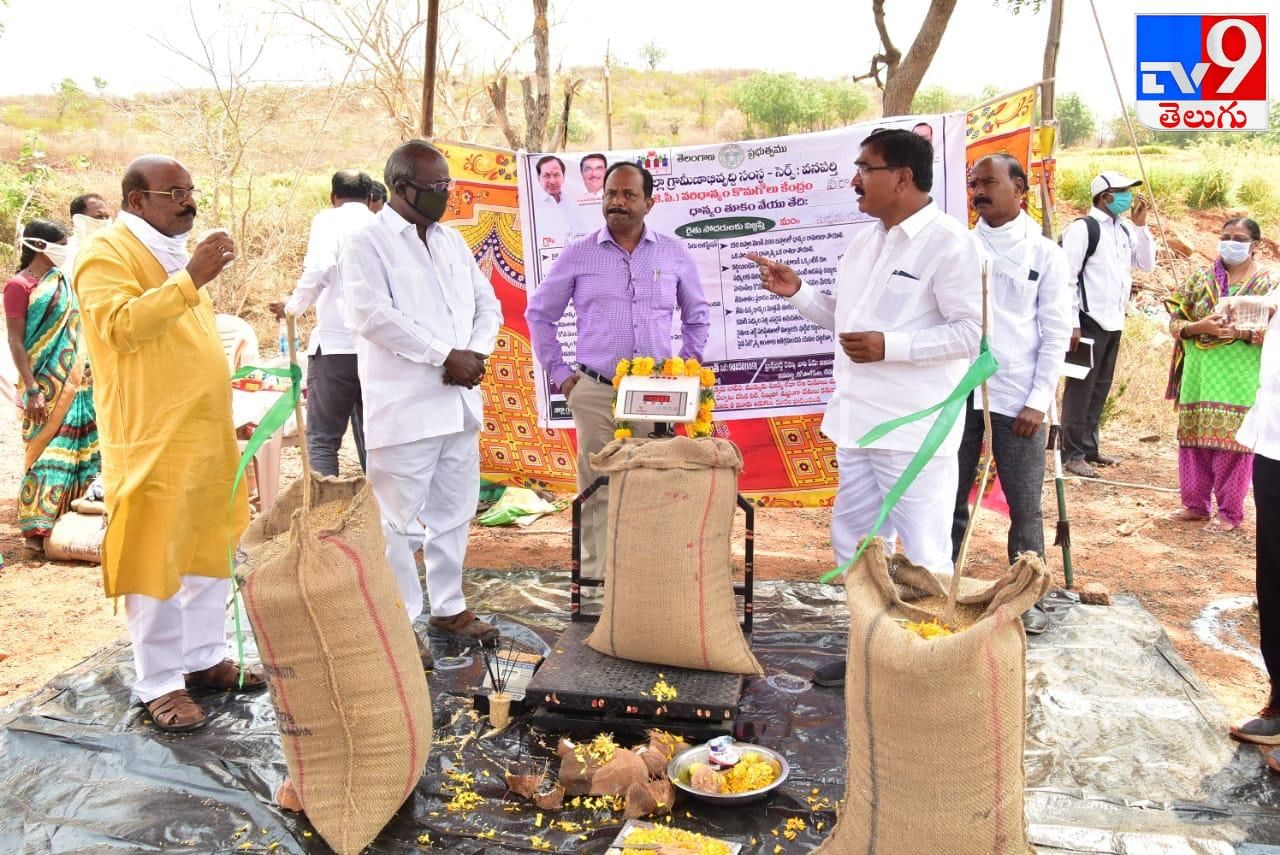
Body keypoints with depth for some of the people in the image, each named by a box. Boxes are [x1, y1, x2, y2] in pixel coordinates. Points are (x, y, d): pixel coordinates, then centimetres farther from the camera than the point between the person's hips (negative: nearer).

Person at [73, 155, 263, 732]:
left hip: (205, 434, 8)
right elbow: (120, 326, -24)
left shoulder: (177, 251, 20)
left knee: (209, 551, 13)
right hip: (150, 440, -8)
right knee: (154, 560, -2)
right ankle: (160, 683, 8)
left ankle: (205, 657, 25)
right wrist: (190, 280, -29)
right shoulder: (107, 253, -7)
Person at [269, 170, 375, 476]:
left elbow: (319, 269, -15)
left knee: (322, 438, 2)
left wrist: (293, 306, 0)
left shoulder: (328, 220, 2)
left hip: (336, 343, -4)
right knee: (371, 438, 11)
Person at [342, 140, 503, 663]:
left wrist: (475, 352, -6)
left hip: (459, 403, 7)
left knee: (454, 514, 15)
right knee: (399, 521, 0)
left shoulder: (452, 242, 16)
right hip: (404, 408, -7)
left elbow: (487, 304, 14)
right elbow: (371, 314, -18)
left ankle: (448, 609, 29)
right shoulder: (367, 243, -5)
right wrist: (445, 355, -18)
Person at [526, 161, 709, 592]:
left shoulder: (674, 254, 9)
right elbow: (539, 313, 13)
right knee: (598, 488, 1)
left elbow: (698, 315, 21)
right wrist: (558, 372, 6)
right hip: (595, 393, -1)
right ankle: (596, 576, 11)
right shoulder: (578, 255, 4)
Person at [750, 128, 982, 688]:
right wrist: (797, 293, 5)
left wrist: (890, 347, -23)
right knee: (853, 542, 18)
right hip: (857, 419, 9)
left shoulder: (948, 241, -13)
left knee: (923, 556, 3)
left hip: (915, 427, -9)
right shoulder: (864, 240, 13)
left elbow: (969, 331, -17)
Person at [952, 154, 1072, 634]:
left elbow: (1056, 333, 1)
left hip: (1017, 399, -1)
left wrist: (1038, 401, -7)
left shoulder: (1045, 254, 3)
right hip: (959, 393, 2)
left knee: (1025, 507, 5)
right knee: (950, 501, 9)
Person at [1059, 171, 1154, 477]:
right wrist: (1072, 323, -17)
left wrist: (1141, 225, 3)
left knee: (1100, 388, 12)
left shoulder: (1124, 230, 12)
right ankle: (1073, 454, 4)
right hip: (1089, 322, -8)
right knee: (1081, 388, -3)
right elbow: (1066, 277, -13)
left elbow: (1146, 263, 14)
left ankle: (1089, 447, 21)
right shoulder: (1083, 228, -10)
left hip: (1114, 323, 8)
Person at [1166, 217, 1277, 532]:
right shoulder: (1201, 278, 9)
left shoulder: (1268, 283, 2)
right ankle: (1195, 504, 21)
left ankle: (1230, 512, 9)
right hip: (1199, 373, 3)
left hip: (1240, 376, -3)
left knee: (1232, 441, -3)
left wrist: (1242, 332, -20)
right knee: (1193, 438, 7)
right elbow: (1175, 321, 7)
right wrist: (1200, 326, -13)